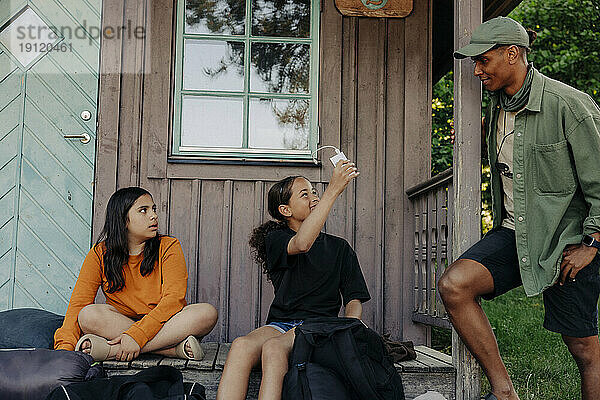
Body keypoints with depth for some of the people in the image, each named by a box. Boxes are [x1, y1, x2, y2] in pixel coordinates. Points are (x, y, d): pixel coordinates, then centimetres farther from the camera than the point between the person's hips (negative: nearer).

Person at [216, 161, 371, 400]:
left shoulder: (340, 248, 17)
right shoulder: (274, 239, 10)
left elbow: (354, 300, 11)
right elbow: (301, 244, -15)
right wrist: (334, 190, -19)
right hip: (280, 324, 1)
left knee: (273, 347, -34)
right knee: (241, 346, -34)